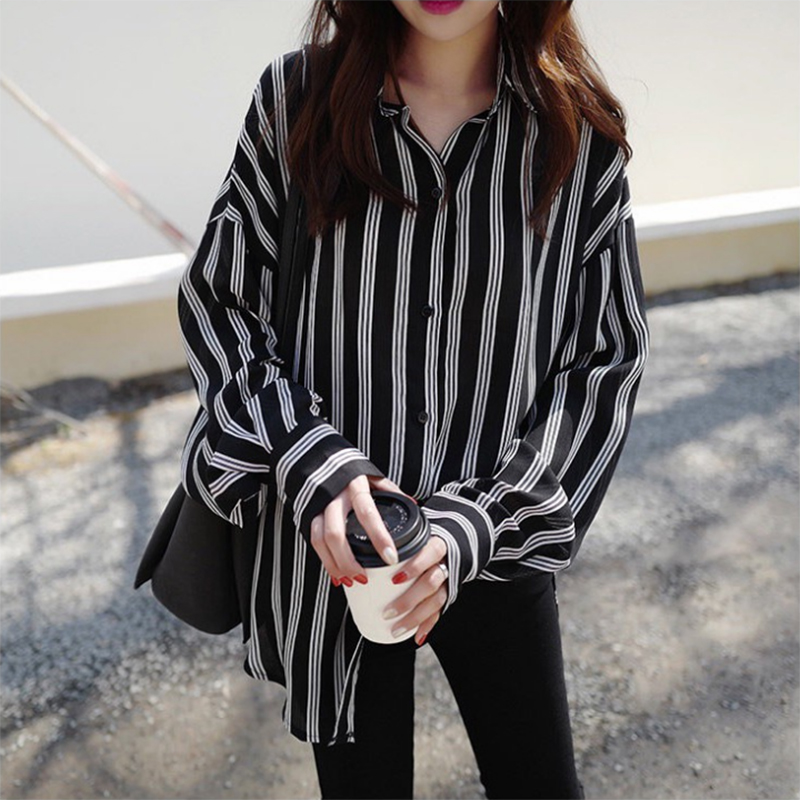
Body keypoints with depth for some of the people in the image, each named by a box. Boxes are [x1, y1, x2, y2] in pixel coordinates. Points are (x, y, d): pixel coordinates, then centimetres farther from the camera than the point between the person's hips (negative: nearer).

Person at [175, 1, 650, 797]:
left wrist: (478, 525, -14)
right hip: (332, 547, 0)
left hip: (496, 546, 1)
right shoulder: (298, 97, -9)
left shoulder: (579, 129, -9)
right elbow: (214, 300, -2)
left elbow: (608, 361, -4)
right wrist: (308, 461, -18)